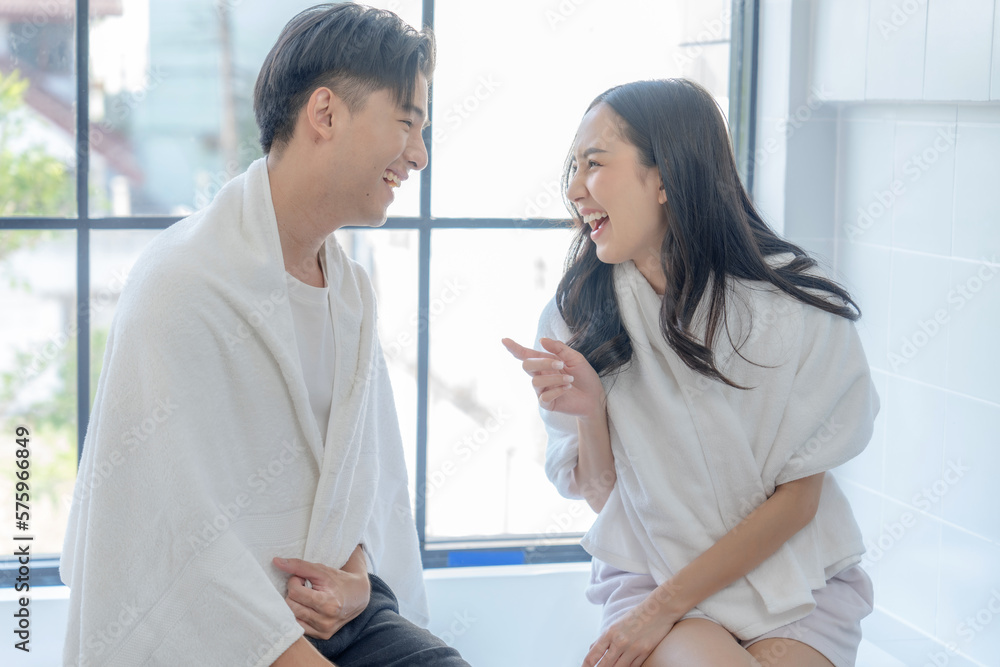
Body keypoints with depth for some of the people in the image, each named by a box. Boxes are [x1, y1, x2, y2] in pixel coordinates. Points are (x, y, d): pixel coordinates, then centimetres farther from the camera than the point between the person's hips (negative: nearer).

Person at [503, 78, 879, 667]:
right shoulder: (579, 313, -2)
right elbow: (602, 496, 2)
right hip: (648, 572, 1)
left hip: (793, 586, 0)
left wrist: (665, 607, -12)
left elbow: (798, 498, -6)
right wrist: (589, 411, -18)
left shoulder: (794, 307, -10)